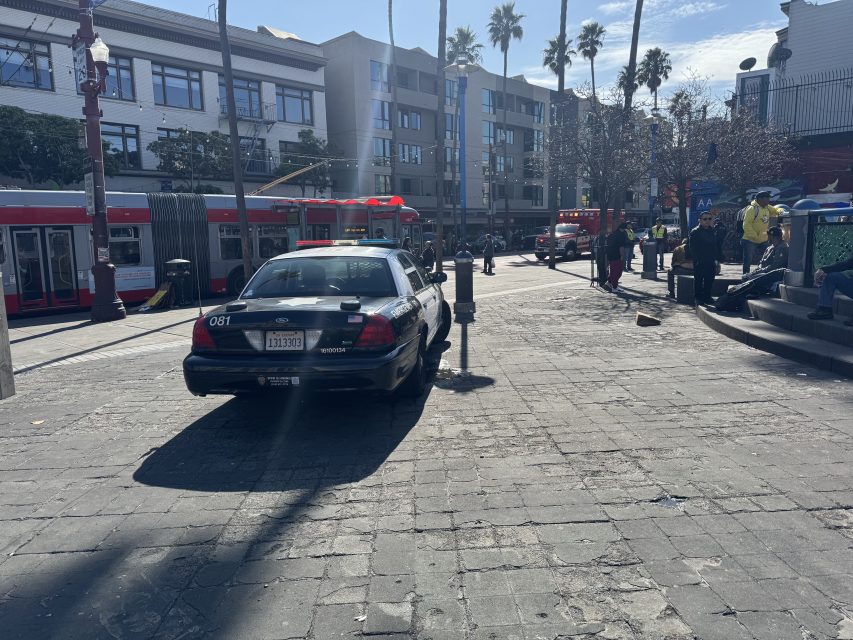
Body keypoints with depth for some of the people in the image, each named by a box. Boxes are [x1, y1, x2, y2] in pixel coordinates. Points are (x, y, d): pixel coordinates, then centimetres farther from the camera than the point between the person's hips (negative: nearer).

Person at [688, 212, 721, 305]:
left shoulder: (712, 232, 14)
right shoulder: (695, 232, -6)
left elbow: (716, 247, 18)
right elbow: (693, 248, -10)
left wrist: (717, 259, 11)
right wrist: (696, 259, -16)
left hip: (710, 261, 6)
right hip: (699, 262, -6)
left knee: (710, 279, 9)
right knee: (698, 280, 0)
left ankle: (707, 297, 18)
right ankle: (698, 298, 6)